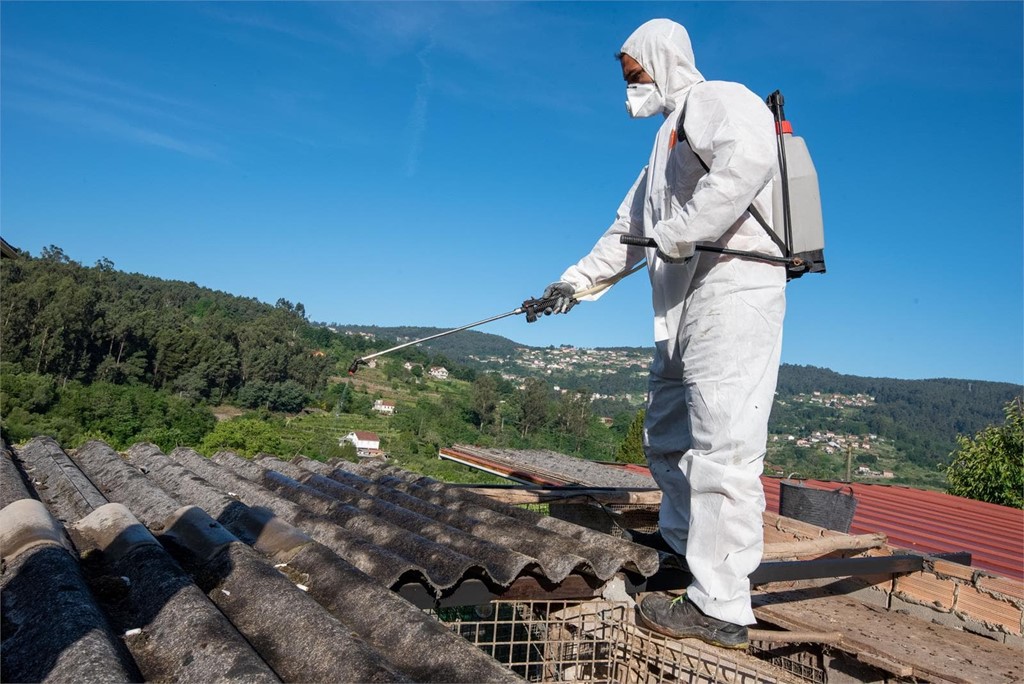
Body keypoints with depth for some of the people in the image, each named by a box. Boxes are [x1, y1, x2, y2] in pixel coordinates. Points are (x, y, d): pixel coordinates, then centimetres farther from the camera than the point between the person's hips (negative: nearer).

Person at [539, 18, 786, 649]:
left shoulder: (718, 100, -2)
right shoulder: (669, 138, 28)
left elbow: (749, 158, -27)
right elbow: (630, 230, 32)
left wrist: (683, 231, -22)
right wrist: (578, 278, 30)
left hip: (732, 293, -10)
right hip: (686, 311, 11)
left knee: (721, 444, -11)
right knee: (667, 438, 15)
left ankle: (721, 607, -5)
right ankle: (682, 552, 30)